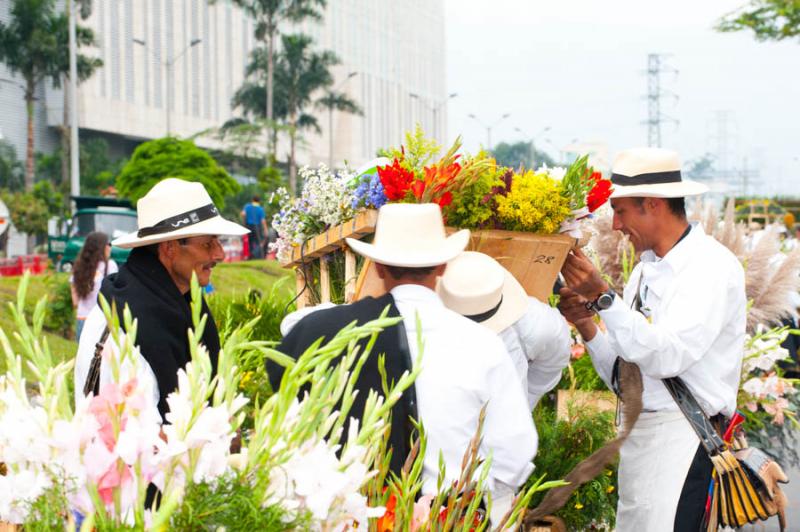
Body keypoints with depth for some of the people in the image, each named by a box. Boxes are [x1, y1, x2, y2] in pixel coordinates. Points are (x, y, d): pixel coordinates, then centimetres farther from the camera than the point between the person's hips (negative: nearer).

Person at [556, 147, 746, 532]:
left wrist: (602, 297, -24)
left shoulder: (712, 266, -10)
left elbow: (668, 356, -22)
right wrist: (587, 327, -2)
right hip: (636, 437, 8)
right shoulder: (644, 271, 13)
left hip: (682, 441, -8)